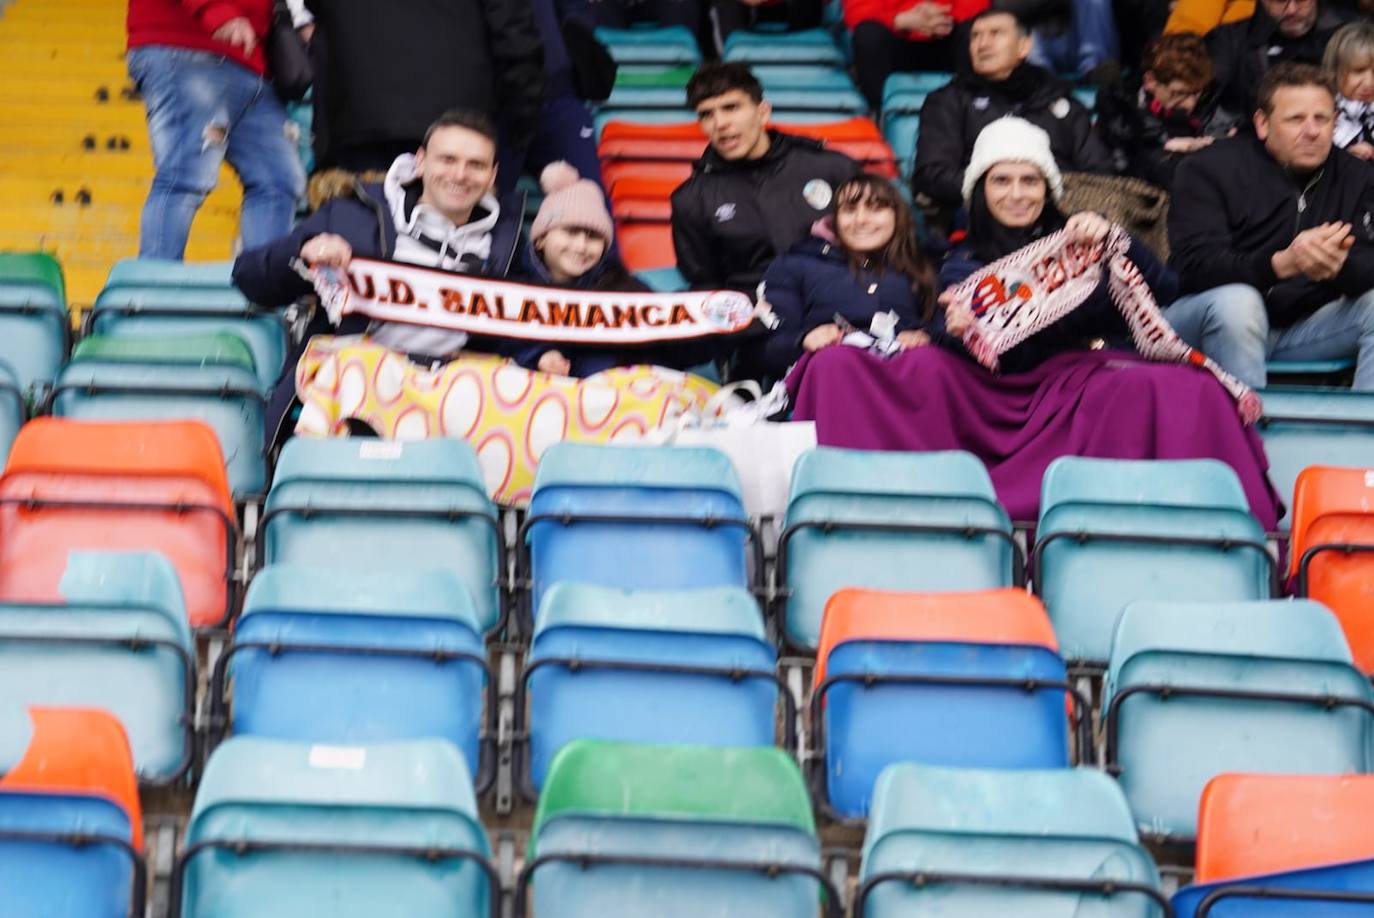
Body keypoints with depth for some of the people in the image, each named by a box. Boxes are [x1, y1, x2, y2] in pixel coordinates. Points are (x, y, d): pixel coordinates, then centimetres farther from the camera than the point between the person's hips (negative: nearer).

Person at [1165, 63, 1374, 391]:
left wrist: (1340, 266, -33)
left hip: (1302, 325, 5)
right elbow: (1192, 265, -22)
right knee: (1236, 300, -35)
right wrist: (1282, 263, -40)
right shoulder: (1210, 169, -9)